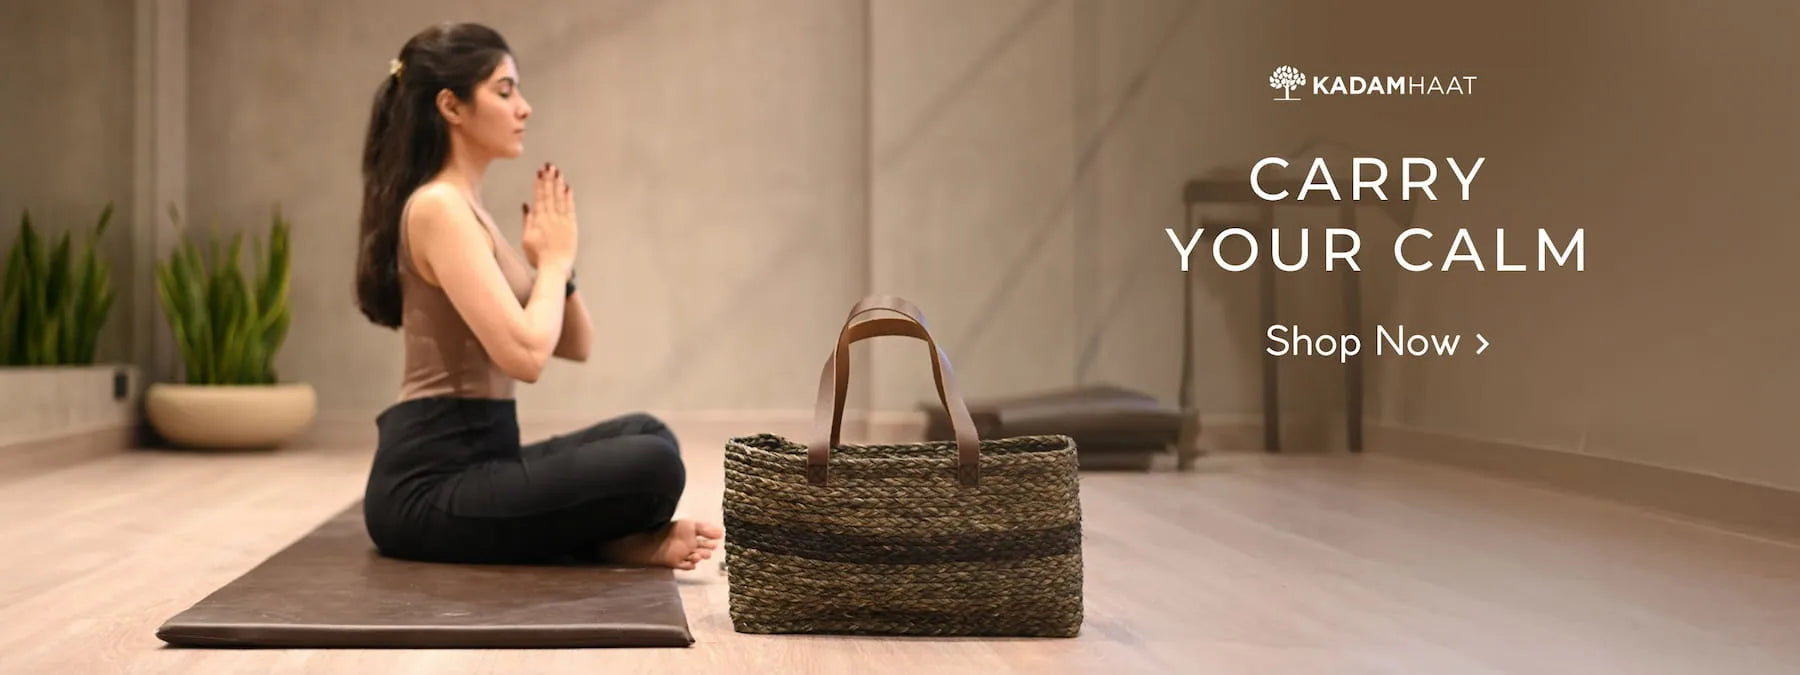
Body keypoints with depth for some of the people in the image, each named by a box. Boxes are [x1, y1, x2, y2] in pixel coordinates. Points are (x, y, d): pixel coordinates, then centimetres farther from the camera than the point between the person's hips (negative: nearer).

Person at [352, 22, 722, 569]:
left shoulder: (467, 211, 16)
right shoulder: (438, 209, -14)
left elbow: (575, 345, 19)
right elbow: (525, 355, -24)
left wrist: (557, 259, 2)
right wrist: (554, 259, -7)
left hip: (468, 462, 10)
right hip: (430, 484, -10)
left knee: (645, 435, 16)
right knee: (653, 466, -22)